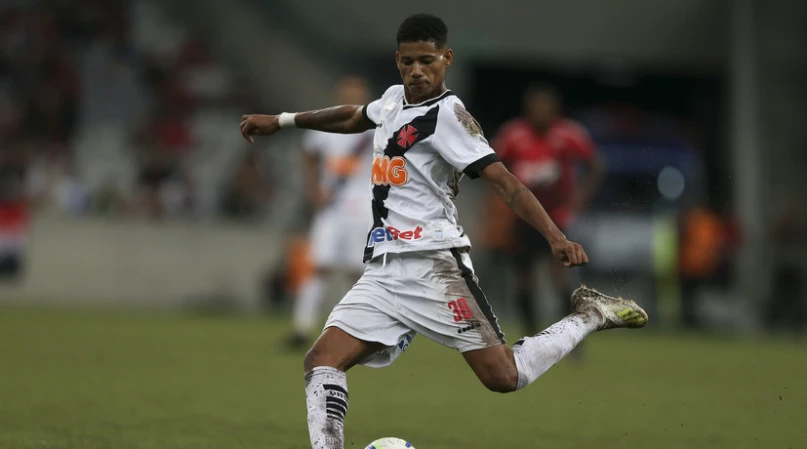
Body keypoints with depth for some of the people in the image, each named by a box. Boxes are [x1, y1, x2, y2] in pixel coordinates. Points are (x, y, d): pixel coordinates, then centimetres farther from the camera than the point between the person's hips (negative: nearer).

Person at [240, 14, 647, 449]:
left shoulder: (447, 114, -9)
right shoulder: (394, 99, 14)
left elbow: (503, 180, -18)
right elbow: (353, 118, 37)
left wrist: (555, 237, -29)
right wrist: (282, 121, 38)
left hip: (432, 264, -7)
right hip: (382, 271, 7)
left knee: (503, 376, -11)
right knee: (321, 363, -9)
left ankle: (589, 315, 9)